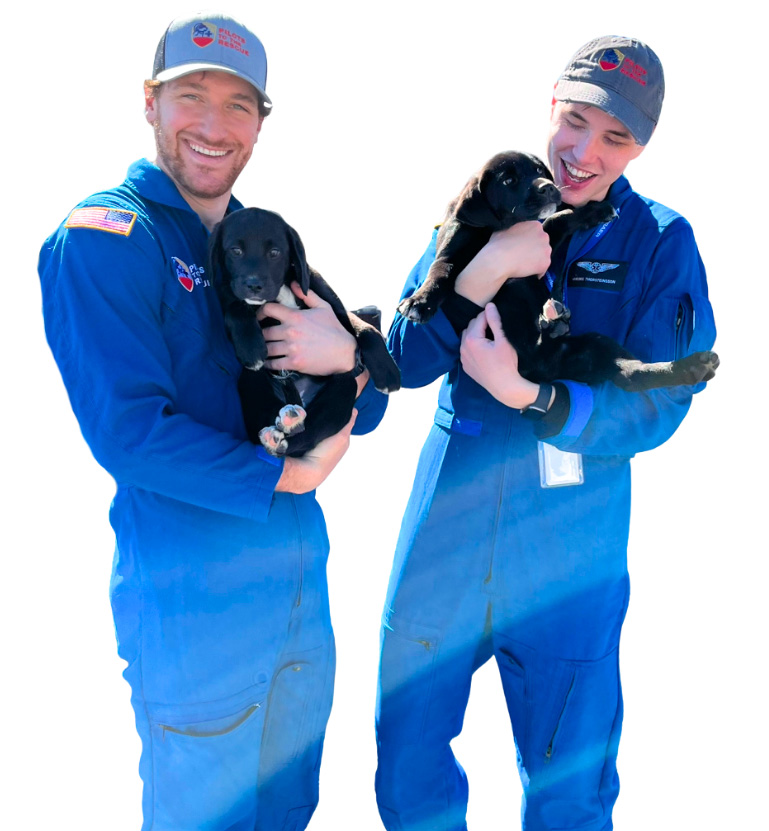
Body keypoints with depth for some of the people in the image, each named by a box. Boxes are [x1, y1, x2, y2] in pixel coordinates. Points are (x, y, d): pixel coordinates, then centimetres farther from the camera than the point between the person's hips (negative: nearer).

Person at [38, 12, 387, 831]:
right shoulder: (102, 238, -11)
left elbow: (363, 414, 8)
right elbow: (127, 429, -20)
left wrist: (347, 357, -15)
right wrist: (285, 477, -16)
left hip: (300, 577, 7)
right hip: (192, 598, -6)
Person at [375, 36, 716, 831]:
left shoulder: (660, 244, -4)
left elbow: (655, 408, -11)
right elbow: (406, 361, -6)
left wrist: (531, 396, -27)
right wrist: (481, 274, -23)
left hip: (570, 553, -1)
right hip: (446, 527, 2)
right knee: (407, 761, 16)